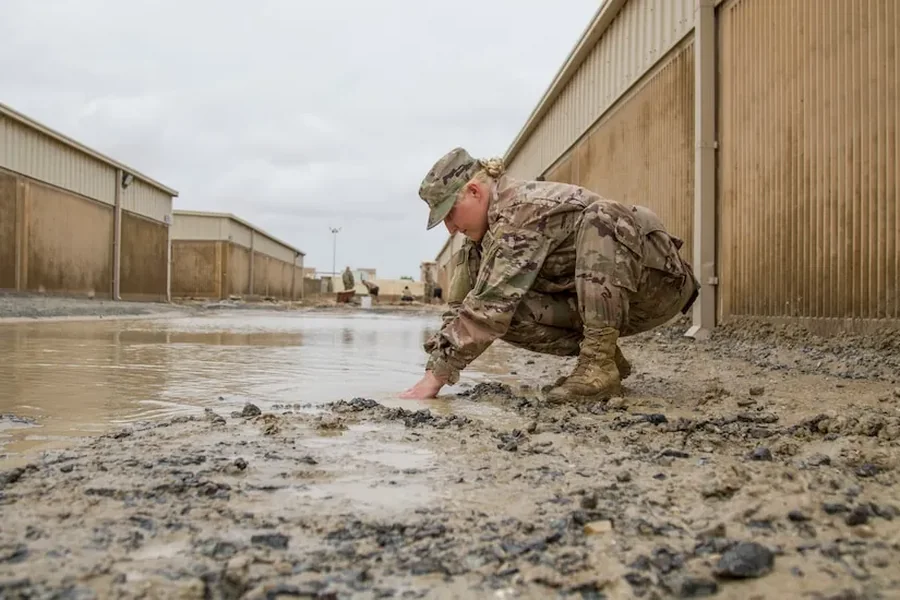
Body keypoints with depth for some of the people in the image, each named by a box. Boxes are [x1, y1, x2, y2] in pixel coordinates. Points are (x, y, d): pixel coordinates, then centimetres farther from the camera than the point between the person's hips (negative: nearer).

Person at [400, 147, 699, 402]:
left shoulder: (525, 209, -25)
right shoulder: (490, 231, 2)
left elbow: (491, 303, -32)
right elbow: (461, 306, 0)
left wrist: (436, 376, -30)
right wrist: (434, 365, -10)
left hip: (659, 280, -7)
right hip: (599, 303, 7)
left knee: (599, 219, -36)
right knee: (507, 313, -16)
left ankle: (600, 362, -31)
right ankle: (605, 355, 0)